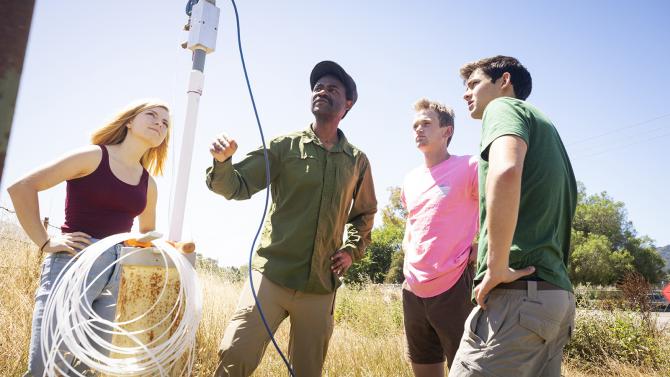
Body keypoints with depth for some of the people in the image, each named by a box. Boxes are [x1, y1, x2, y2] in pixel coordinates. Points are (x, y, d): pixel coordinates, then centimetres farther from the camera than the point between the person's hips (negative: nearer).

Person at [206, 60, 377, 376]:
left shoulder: (357, 161, 9)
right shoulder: (285, 145, 3)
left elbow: (364, 213, 24)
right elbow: (238, 186, -3)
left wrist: (352, 250, 9)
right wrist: (222, 162, -23)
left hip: (321, 286, 3)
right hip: (272, 274, -2)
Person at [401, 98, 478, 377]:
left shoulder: (467, 168, -8)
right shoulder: (410, 179, 12)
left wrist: (482, 250, -14)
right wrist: (407, 248, 12)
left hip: (454, 288, -6)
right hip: (413, 291, 6)